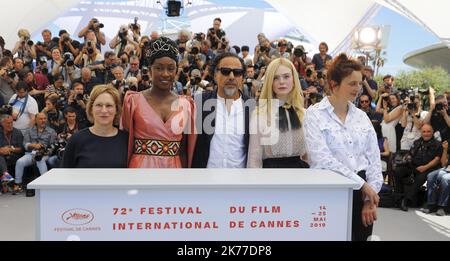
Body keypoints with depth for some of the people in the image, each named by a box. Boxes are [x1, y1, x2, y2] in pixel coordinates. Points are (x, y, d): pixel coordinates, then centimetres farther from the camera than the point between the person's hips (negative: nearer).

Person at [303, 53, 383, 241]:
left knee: (359, 236, 10)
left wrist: (371, 198, -2)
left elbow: (374, 158, 7)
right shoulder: (314, 114, -6)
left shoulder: (361, 116, 10)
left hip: (361, 191, 5)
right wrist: (362, 184, -13)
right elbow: (322, 159, -16)